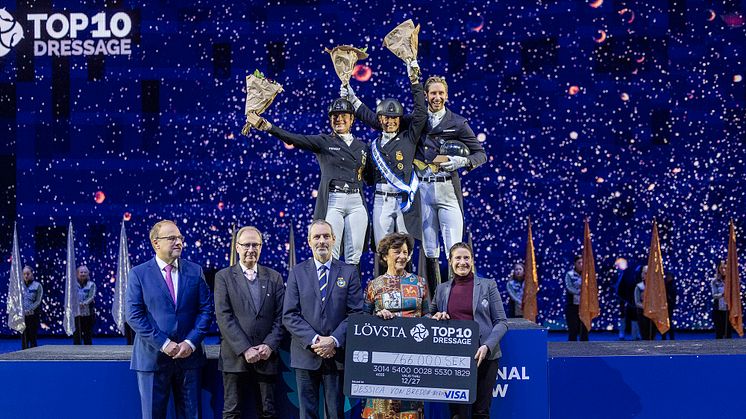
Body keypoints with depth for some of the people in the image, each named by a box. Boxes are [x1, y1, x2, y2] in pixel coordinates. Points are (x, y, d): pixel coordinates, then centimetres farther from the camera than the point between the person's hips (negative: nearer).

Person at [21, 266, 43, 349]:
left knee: (32, 338, 0)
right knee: (24, 339, 0)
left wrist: (29, 310, -14)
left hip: (33, 315, -2)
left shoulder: (37, 285, 4)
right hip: (22, 316, 2)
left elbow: (38, 301, -3)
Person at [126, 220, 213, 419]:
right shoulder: (139, 274, -1)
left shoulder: (195, 271, 6)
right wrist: (163, 343, -14)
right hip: (153, 356, -2)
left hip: (189, 355, 2)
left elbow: (206, 310, 3)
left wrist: (191, 342, -10)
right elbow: (134, 315, -7)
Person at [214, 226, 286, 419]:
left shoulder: (274, 277, 10)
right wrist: (245, 349, -13)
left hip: (266, 357, 2)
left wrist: (269, 345, -8)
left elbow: (280, 316, 6)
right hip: (235, 357, -2)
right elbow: (224, 317, -6)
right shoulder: (224, 277, 3)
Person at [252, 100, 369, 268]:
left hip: (357, 202, 3)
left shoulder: (362, 146, 17)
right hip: (333, 201, -3)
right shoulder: (324, 141, 6)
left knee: (354, 257, 2)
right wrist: (268, 127, -22)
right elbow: (294, 139, -9)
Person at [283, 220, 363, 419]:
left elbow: (356, 313, -2)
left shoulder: (349, 272, 5)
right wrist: (313, 340, -13)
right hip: (306, 355, 0)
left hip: (337, 354, 0)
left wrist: (334, 340, -15)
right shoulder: (297, 273, 5)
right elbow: (289, 315, -1)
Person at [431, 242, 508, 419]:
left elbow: (501, 322, 1)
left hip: (483, 356, -1)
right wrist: (436, 317, -1)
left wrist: (487, 346, -13)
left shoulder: (488, 285, 3)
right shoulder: (442, 289, 10)